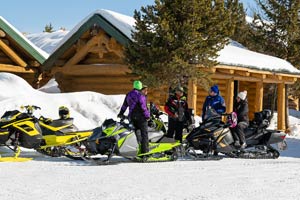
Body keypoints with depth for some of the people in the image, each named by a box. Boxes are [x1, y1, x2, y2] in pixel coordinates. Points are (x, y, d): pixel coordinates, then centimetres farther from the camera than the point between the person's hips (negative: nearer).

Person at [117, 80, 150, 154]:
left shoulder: (128, 95, 9)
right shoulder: (140, 95, -14)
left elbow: (124, 105, 19)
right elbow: (143, 107, -18)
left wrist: (121, 113, 31)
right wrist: (147, 116, -11)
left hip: (132, 117, 6)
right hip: (141, 117, -6)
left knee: (137, 133, 15)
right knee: (144, 134, -1)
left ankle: (139, 148, 14)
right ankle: (145, 150, -3)